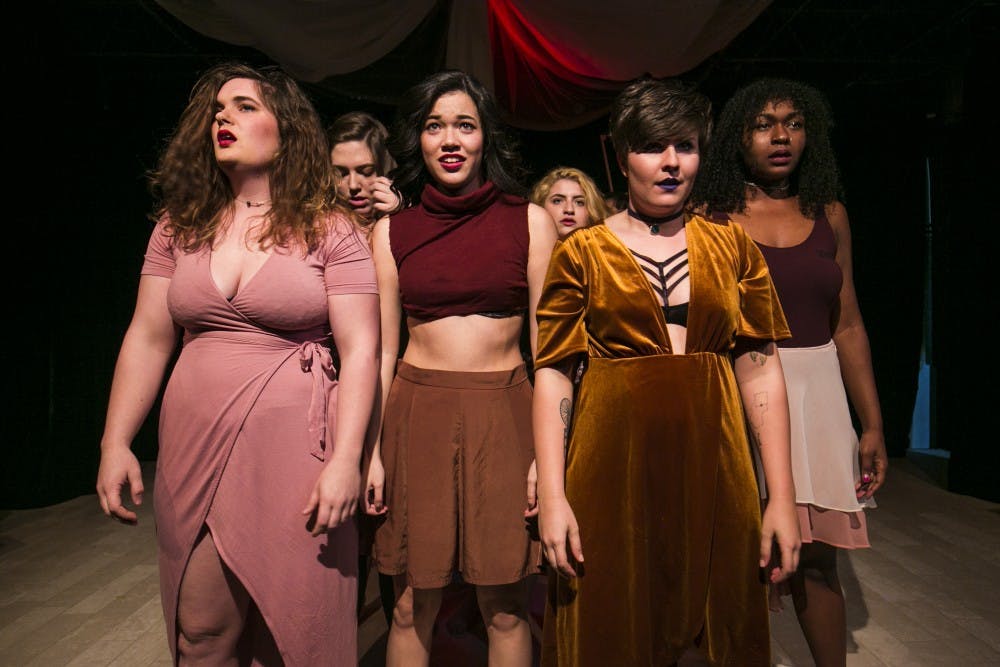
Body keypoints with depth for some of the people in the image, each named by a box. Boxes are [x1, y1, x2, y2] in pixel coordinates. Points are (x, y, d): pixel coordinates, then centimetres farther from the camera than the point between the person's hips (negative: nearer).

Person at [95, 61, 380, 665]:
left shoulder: (330, 230, -4)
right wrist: (115, 443, 6)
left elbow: (359, 351, -9)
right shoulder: (181, 225, 9)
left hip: (296, 446, -4)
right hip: (195, 448, 4)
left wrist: (345, 459, -16)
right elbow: (147, 339, 10)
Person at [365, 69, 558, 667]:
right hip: (416, 414, 2)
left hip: (504, 414, -1)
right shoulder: (392, 231, 6)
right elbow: (383, 349, 8)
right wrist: (372, 450, 3)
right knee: (413, 605, 11)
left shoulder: (530, 222, 1)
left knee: (506, 606, 10)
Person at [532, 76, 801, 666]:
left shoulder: (733, 246, 8)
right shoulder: (581, 252, 2)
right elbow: (554, 375, -3)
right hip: (614, 469, -1)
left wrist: (783, 498, 0)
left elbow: (760, 373, 4)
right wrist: (552, 495, -11)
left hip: (712, 462, 2)